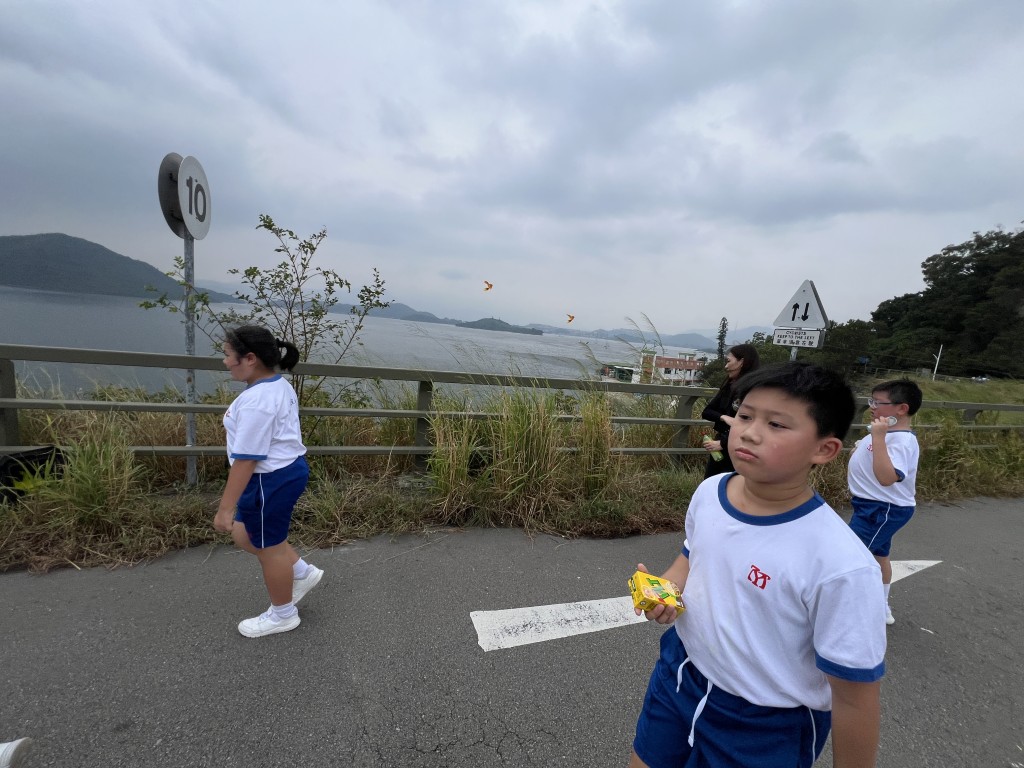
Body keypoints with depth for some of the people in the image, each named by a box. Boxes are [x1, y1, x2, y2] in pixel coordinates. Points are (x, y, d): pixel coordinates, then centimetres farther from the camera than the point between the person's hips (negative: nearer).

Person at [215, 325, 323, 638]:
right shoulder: (280, 385, 6)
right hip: (288, 469, 10)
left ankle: (283, 614, 32)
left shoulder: (255, 401, -26)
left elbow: (246, 459, -25)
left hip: (271, 480, -10)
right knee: (245, 534, 24)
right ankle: (302, 572, 32)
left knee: (269, 548, 10)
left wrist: (225, 508, -18)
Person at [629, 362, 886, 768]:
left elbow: (854, 696, -17)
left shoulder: (842, 566, -30)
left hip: (765, 729, -5)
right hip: (678, 675, 5)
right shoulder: (709, 492, -12)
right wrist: (667, 588, -10)